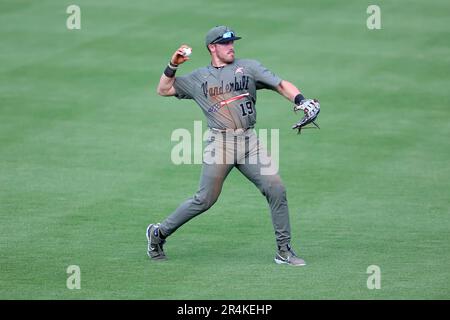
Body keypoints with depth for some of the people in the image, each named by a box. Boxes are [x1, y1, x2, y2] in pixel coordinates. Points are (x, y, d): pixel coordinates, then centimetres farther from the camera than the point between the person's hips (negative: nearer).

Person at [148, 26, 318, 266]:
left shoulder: (248, 67, 12)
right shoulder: (198, 78, 14)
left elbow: (281, 85, 1)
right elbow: (164, 90, 18)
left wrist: (300, 100, -18)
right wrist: (173, 65, 3)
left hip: (249, 142, 2)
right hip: (220, 144, -2)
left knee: (276, 189, -8)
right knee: (205, 200, -3)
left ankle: (284, 251, 1)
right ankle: (159, 233, 14)